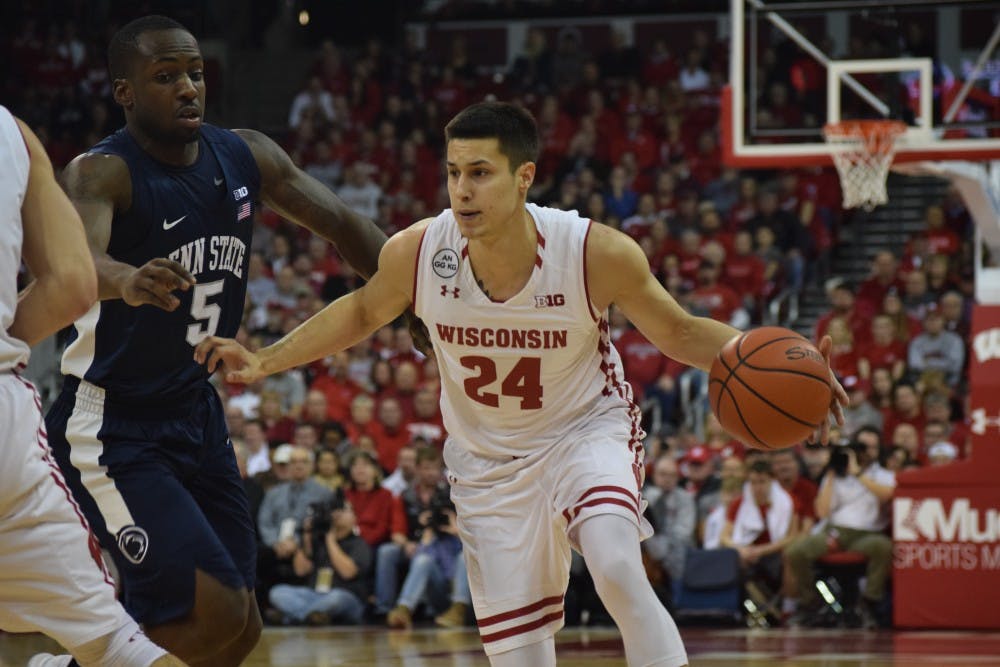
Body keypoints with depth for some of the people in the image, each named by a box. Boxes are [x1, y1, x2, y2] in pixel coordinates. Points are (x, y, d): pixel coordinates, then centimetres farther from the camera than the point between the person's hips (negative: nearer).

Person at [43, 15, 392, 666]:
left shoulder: (246, 156, 1)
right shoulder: (104, 172, -20)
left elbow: (345, 225, 9)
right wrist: (127, 282, -64)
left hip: (197, 413, 8)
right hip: (114, 432, -8)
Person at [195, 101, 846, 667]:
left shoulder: (597, 253, -26)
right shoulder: (416, 253, -20)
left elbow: (677, 331, -9)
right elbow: (361, 313, 4)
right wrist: (263, 362, -3)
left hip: (587, 429, -3)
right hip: (488, 455, 3)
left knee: (617, 570, -32)